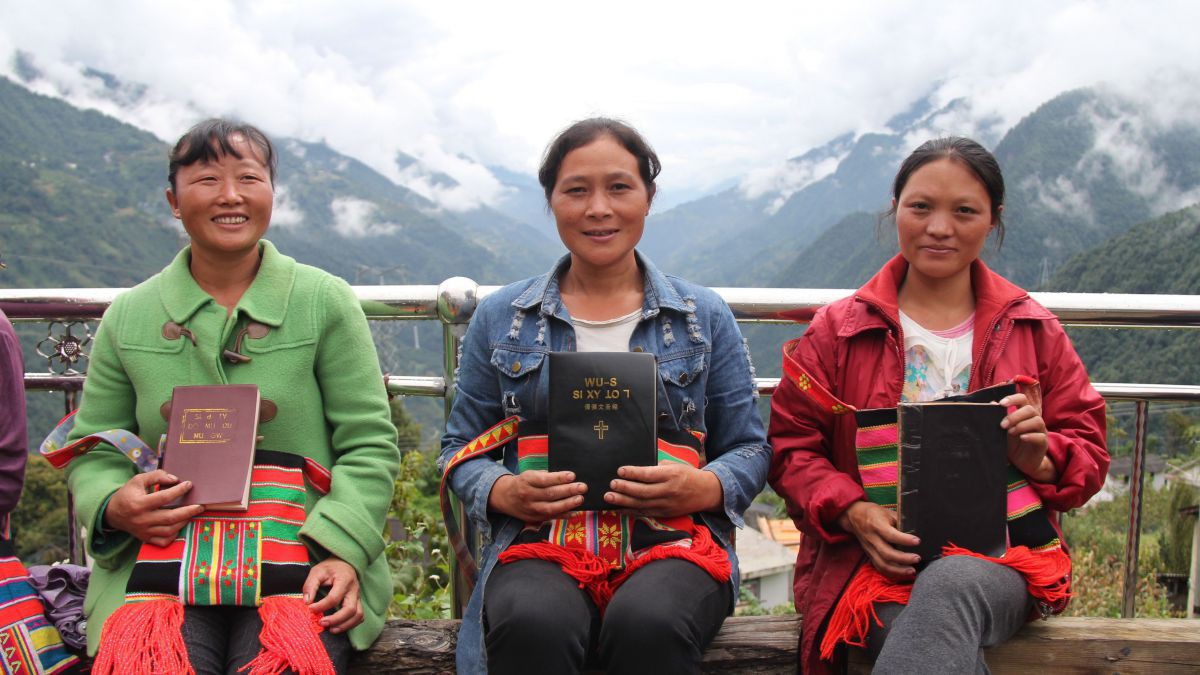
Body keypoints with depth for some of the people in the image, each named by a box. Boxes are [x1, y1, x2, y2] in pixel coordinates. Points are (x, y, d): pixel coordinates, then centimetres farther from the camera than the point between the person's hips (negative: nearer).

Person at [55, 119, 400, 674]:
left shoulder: (325, 301, 7)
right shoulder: (128, 317, 13)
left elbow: (369, 443, 3)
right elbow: (91, 450, 18)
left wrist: (344, 549, -12)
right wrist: (113, 504, -5)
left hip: (300, 561, -1)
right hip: (162, 552, 2)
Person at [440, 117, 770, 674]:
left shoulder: (705, 317, 12)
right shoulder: (500, 317, 13)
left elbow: (749, 450, 13)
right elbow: (462, 448, 15)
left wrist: (701, 488, -10)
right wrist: (504, 493, -8)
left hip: (671, 536, 0)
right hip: (539, 539, 0)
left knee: (648, 625, -35)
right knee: (532, 626, -35)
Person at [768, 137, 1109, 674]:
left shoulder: (1035, 332, 15)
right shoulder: (838, 330, 11)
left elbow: (1088, 452, 17)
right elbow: (790, 447, 7)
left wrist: (1041, 459, -8)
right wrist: (853, 512, -12)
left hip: (1005, 559, 1)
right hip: (873, 556, -1)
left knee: (950, 588, -38)